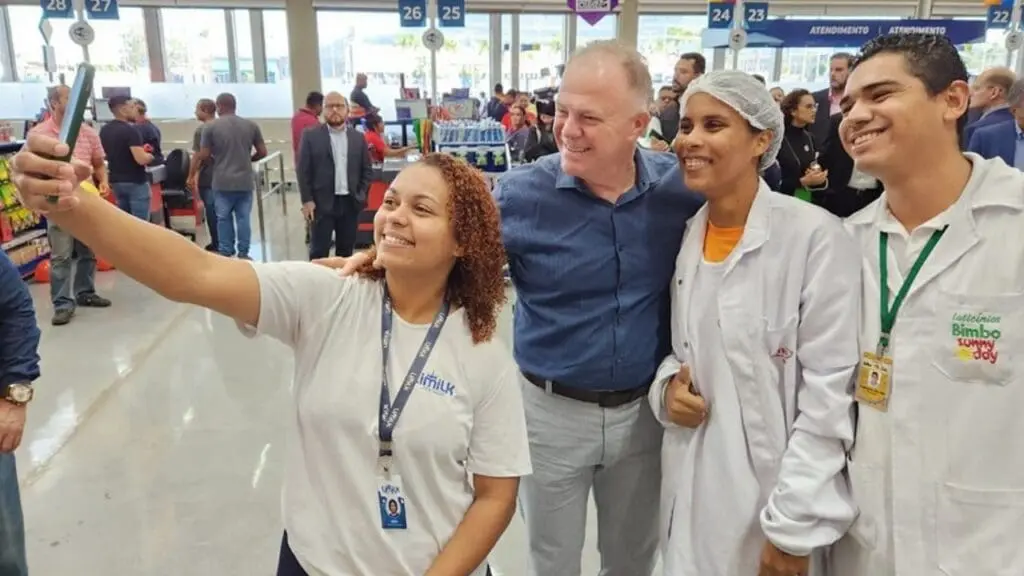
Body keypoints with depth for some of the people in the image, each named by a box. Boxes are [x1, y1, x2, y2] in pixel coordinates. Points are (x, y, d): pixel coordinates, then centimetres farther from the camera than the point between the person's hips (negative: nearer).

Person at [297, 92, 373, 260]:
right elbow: (303, 171, -3)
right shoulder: (310, 136, -1)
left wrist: (362, 194, -1)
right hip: (321, 202, -3)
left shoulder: (358, 137, 7)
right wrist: (307, 200, -9)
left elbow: (367, 169, 10)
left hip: (350, 202, 3)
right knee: (319, 250, 0)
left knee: (346, 249, 12)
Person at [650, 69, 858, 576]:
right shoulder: (686, 235, 3)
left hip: (774, 492, -5)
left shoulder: (814, 235, -15)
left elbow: (829, 391, -16)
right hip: (692, 487, 5)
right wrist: (667, 386, -7)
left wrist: (795, 525, -15)